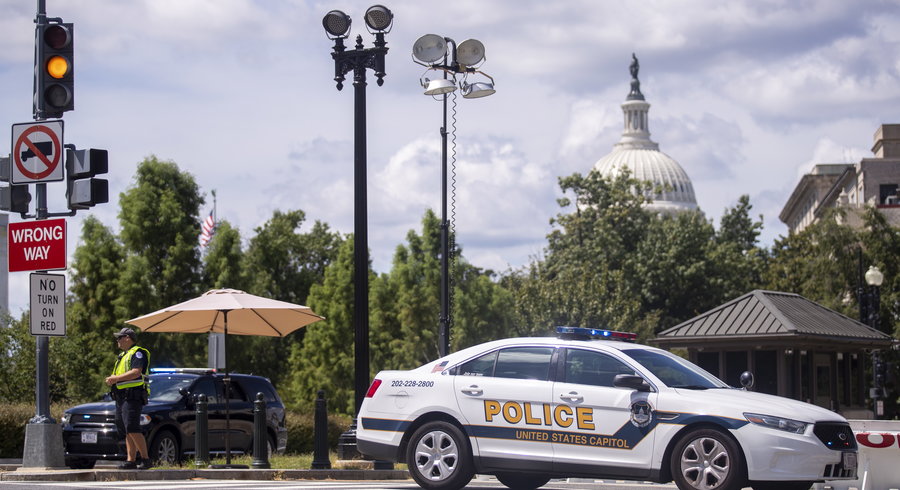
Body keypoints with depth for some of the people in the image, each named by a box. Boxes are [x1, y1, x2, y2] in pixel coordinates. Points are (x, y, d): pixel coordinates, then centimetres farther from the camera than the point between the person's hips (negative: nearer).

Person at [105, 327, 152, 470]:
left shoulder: (137, 353, -6)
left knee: (132, 429, -17)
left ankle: (146, 459, -16)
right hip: (121, 398, 10)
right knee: (127, 432, 6)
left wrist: (117, 378, -19)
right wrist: (112, 380, 7)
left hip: (132, 396, -10)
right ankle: (131, 461, 5)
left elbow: (136, 372, -19)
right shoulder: (123, 356, 25)